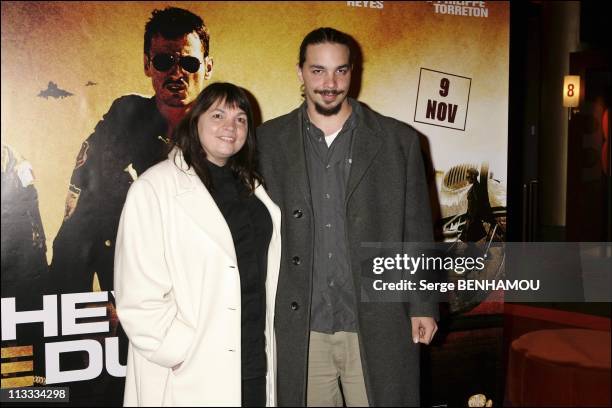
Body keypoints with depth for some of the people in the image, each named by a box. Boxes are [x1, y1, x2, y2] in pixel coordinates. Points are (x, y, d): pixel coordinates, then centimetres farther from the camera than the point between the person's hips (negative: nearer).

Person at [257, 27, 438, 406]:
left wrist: (423, 306, 2)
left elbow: (418, 232, 4)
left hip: (377, 328, 0)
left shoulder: (399, 140, 2)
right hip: (300, 331, 1)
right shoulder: (270, 141, 3)